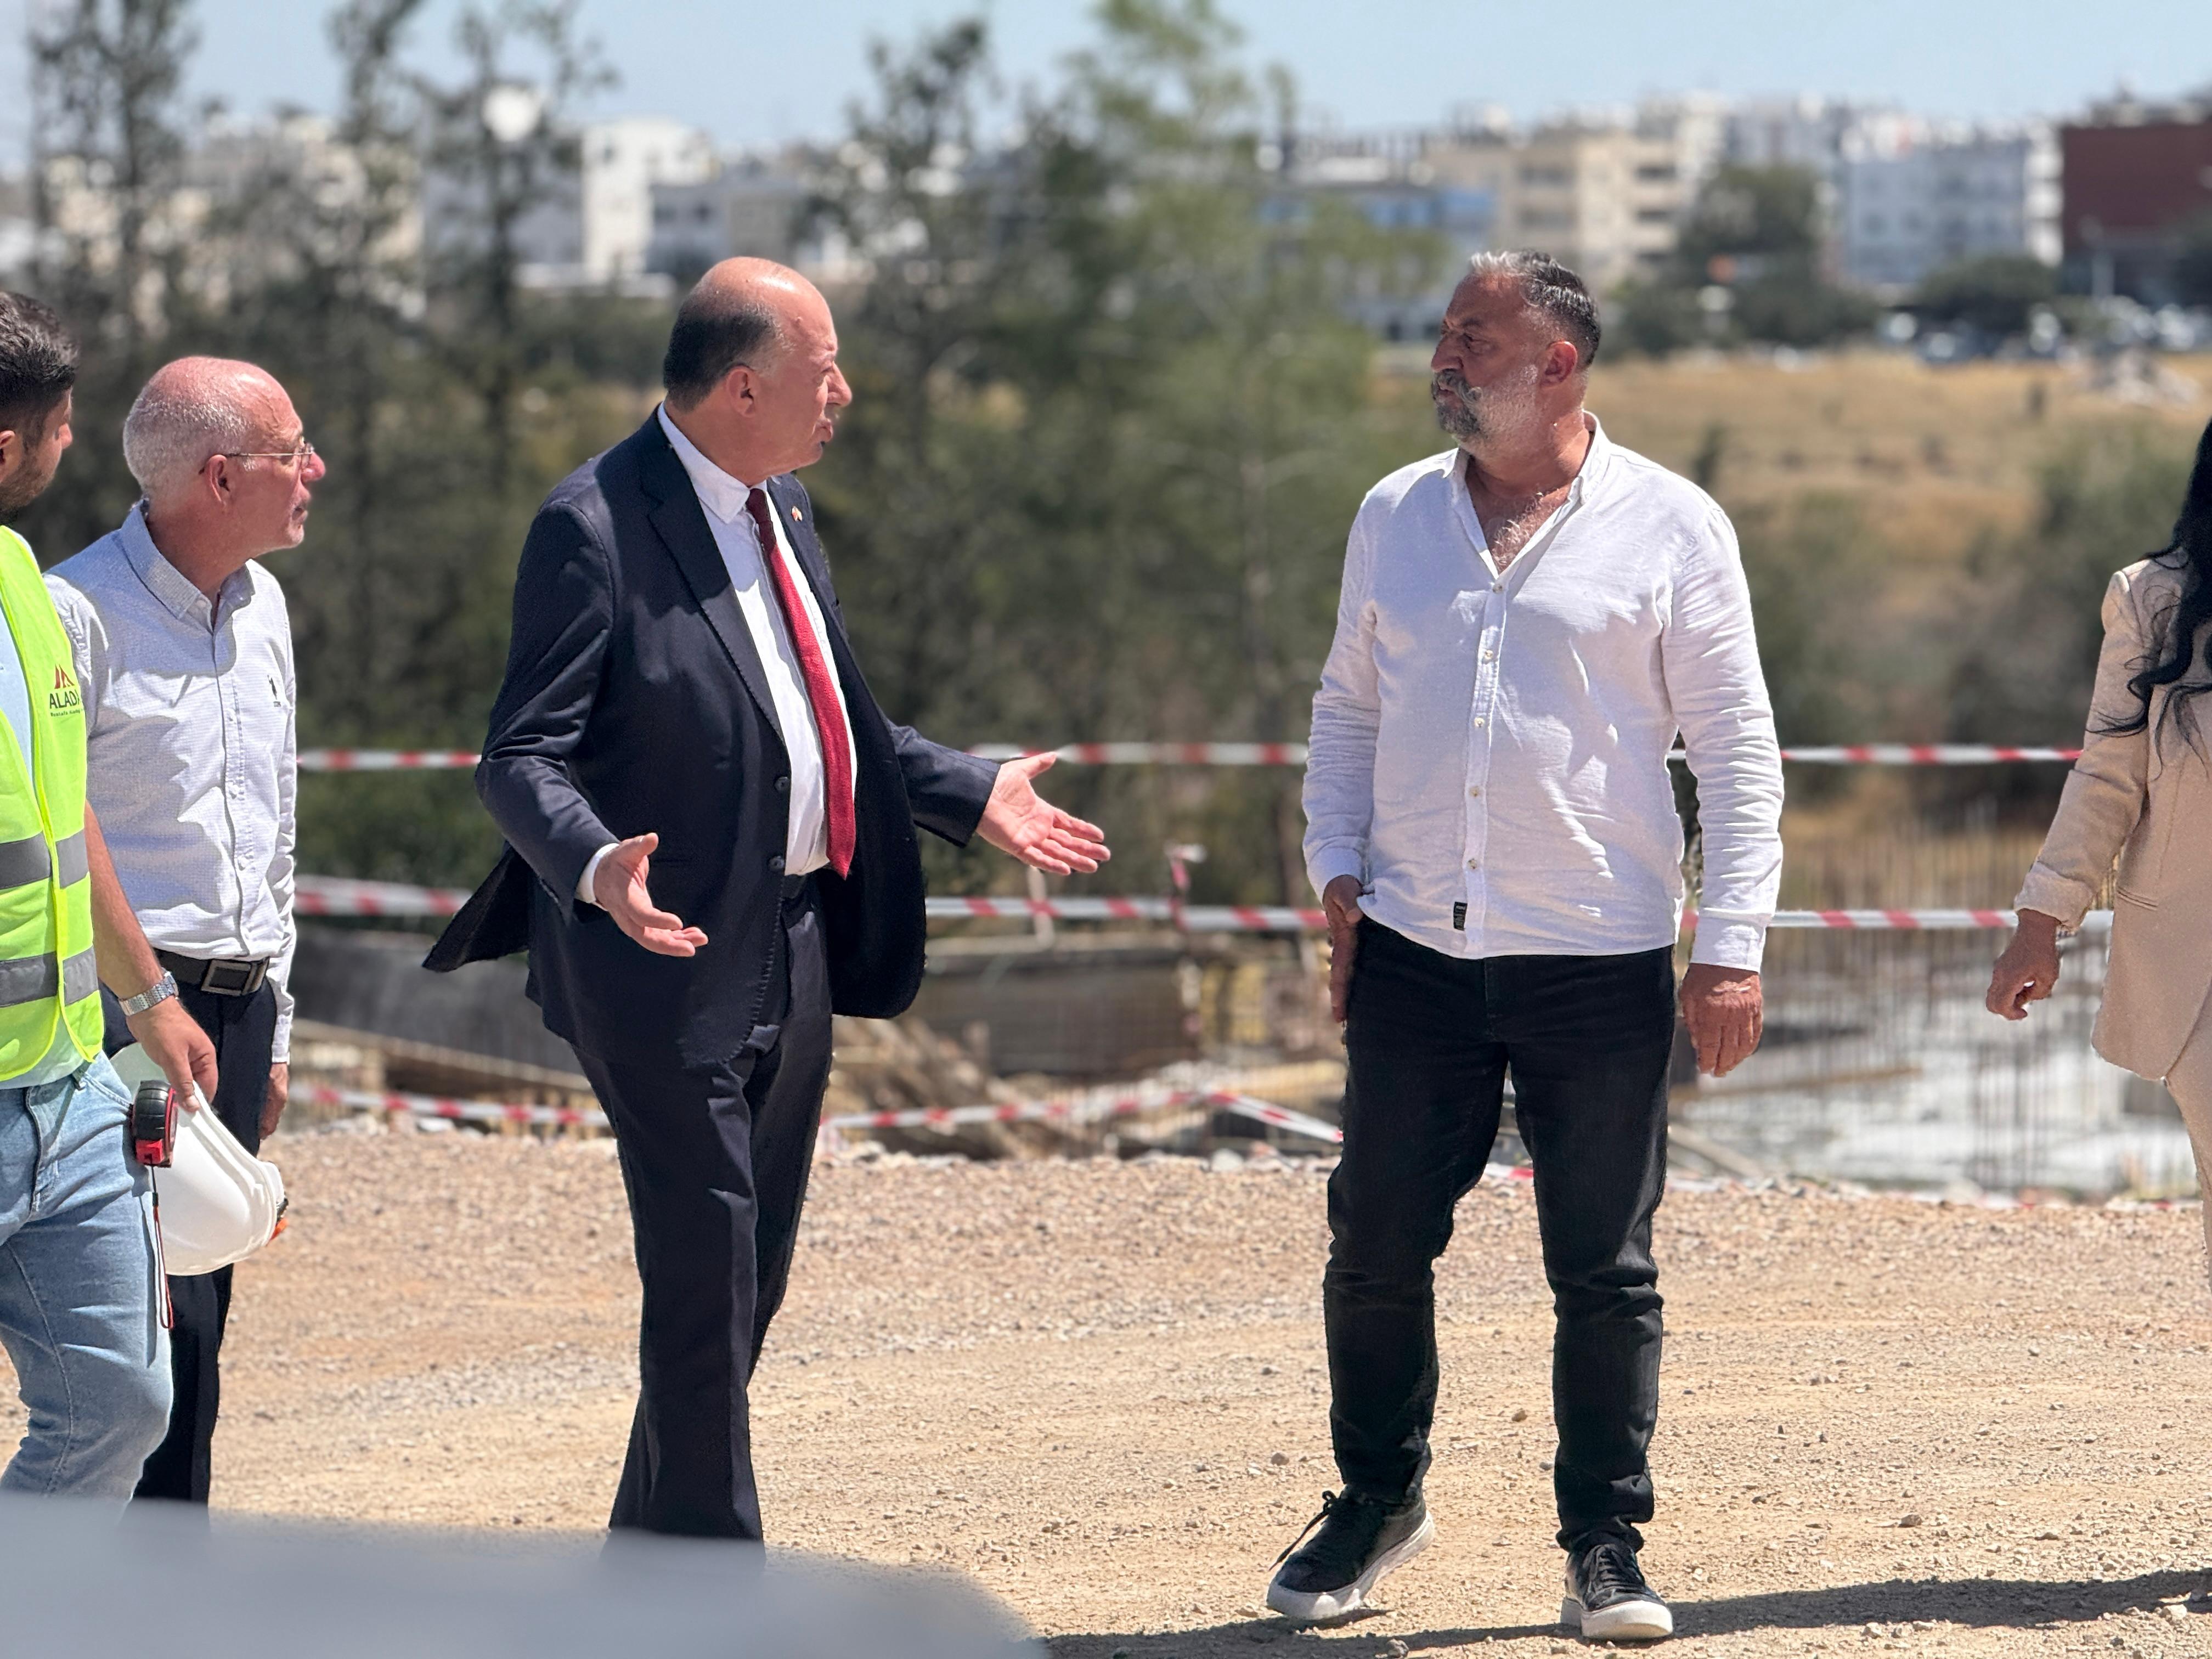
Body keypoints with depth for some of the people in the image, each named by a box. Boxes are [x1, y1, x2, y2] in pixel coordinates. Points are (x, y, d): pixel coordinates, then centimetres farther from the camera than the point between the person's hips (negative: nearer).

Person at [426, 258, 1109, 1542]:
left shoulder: (776, 509, 12)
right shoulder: (596, 527, -15)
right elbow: (522, 756, -18)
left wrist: (973, 797, 19)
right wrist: (595, 869, -36)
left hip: (797, 947, 9)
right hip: (672, 957, -9)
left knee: (751, 1284, 15)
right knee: (706, 1283, -7)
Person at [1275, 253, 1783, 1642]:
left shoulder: (1669, 527, 0)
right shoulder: (1395, 518, 11)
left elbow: (1738, 746, 0)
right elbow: (1349, 710, 20)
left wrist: (1733, 945, -7)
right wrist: (1338, 868, 5)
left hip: (1601, 959, -3)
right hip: (1416, 953, 3)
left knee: (1607, 1271, 1)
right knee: (1377, 1246, 4)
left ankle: (1608, 1543, 14)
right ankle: (1379, 1501, 24)